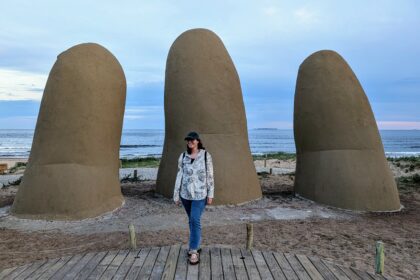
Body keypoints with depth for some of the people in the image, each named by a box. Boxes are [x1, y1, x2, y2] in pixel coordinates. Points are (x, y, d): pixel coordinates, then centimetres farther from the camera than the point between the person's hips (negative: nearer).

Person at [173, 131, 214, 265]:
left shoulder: (206, 155, -5)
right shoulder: (183, 156, 2)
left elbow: (210, 175, -3)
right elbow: (179, 176, 4)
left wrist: (210, 194, -5)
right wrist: (176, 195, 4)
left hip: (200, 194, -3)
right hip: (185, 194, 4)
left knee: (195, 220, -11)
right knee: (192, 220, 15)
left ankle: (194, 251, -1)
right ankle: (195, 246, 31)